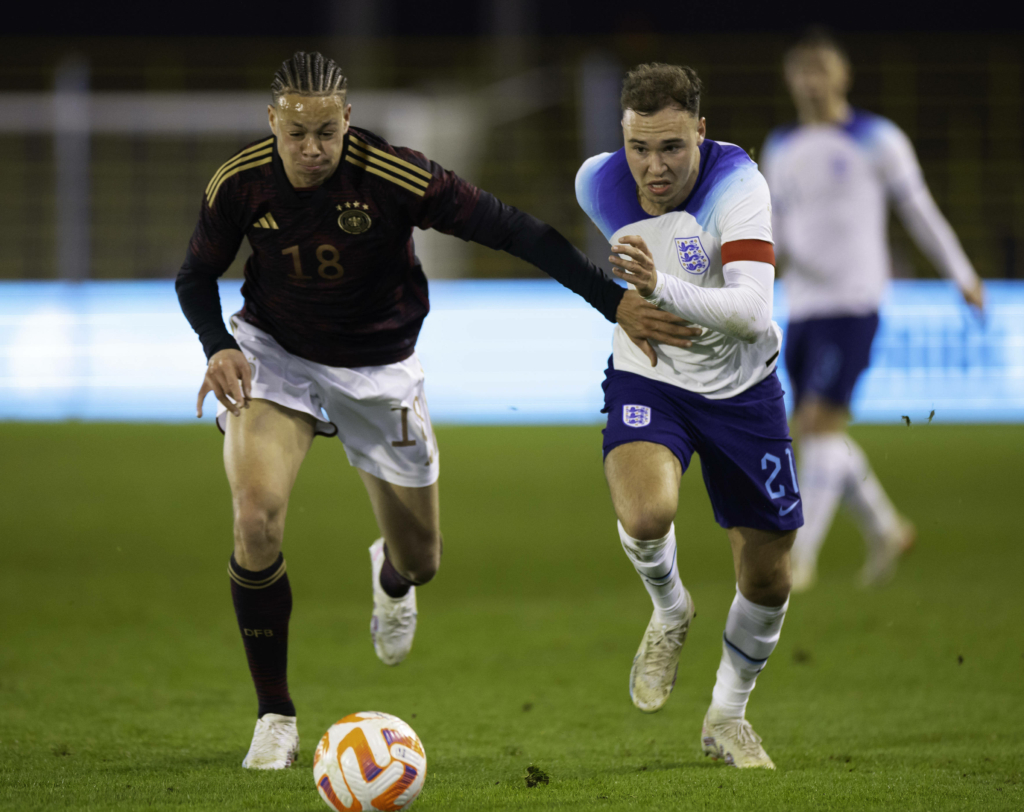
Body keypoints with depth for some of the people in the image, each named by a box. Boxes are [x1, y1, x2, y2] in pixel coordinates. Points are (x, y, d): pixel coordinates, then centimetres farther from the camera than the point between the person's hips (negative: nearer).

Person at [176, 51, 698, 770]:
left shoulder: (397, 177, -27)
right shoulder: (240, 184, -18)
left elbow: (514, 231, -23)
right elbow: (197, 276, 0)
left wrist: (615, 301, -26)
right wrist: (219, 347, -20)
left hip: (379, 372, 0)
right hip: (273, 358, 0)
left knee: (421, 562, 11)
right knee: (257, 518, -25)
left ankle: (391, 577, 55)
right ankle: (276, 717, -8)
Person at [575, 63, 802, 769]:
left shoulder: (737, 184, -27)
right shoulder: (599, 185, -14)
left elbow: (753, 313, -39)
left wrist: (662, 288, -52)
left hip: (741, 386, 0)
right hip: (647, 378, 1)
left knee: (768, 582, 5)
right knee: (646, 512, -31)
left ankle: (728, 717, 32)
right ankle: (670, 612, 3)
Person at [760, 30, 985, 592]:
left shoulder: (876, 139, -2)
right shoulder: (780, 150, 14)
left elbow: (919, 210, 5)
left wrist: (962, 276, 10)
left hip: (854, 304, -6)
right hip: (802, 307, 6)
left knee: (821, 424, -15)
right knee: (814, 433, 7)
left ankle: (800, 558, -14)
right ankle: (886, 530, 26)